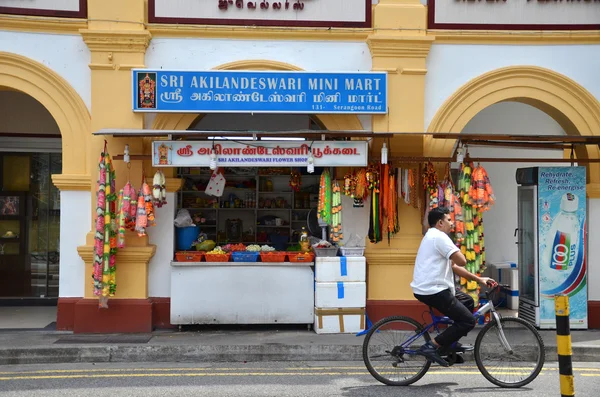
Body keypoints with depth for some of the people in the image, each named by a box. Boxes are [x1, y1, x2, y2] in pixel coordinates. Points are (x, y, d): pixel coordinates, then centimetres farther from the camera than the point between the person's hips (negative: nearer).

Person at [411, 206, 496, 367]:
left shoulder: (433, 237, 20)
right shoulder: (439, 237, -13)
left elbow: (454, 267, 21)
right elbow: (461, 261, -20)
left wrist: (479, 279, 17)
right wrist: (455, 253, 3)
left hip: (429, 288, 10)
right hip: (433, 291, -10)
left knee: (467, 301, 24)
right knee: (468, 321, -7)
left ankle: (451, 343, 25)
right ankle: (431, 346, -8)